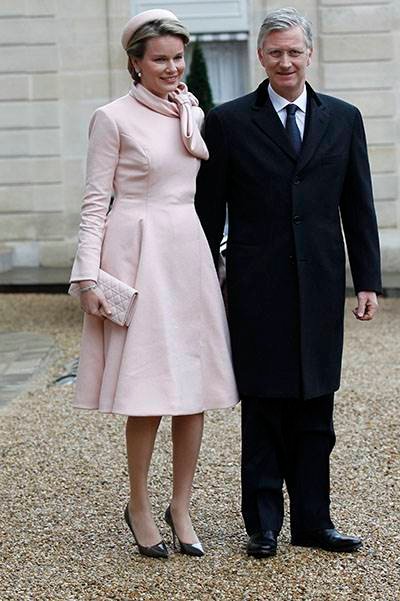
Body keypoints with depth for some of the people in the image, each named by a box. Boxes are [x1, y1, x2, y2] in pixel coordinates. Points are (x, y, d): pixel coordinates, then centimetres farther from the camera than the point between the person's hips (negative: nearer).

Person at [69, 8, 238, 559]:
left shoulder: (195, 114, 13)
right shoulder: (113, 118, -3)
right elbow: (95, 201, -5)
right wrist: (89, 276, -11)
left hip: (189, 252, 5)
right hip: (139, 255, -5)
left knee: (195, 388, 4)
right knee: (149, 391, -3)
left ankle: (181, 508, 17)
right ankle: (139, 508, 15)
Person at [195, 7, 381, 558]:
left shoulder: (343, 119, 8)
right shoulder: (228, 122, 1)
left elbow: (358, 207, 9)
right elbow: (209, 212, 2)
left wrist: (368, 280, 5)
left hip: (320, 286, 2)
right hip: (257, 290, -2)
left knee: (315, 412, 8)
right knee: (262, 411, 5)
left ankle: (312, 520, 19)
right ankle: (263, 525, 15)